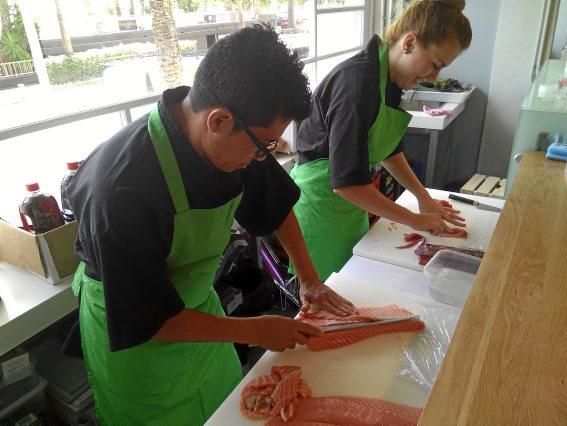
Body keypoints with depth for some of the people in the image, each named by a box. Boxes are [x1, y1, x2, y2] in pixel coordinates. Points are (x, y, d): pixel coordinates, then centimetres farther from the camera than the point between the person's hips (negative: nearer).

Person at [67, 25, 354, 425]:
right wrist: (255, 331, -20)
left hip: (197, 302, 5)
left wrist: (309, 278, 0)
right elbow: (146, 321, -28)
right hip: (129, 329, -5)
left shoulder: (231, 137, -19)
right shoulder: (121, 190, -38)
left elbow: (276, 201, 0)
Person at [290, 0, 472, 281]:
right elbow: (347, 182, -29)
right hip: (321, 198, -8)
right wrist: (414, 220, -18)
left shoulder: (390, 79, 3)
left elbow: (388, 149, 16)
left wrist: (424, 197, 8)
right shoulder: (358, 81, -26)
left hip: (350, 200, 9)